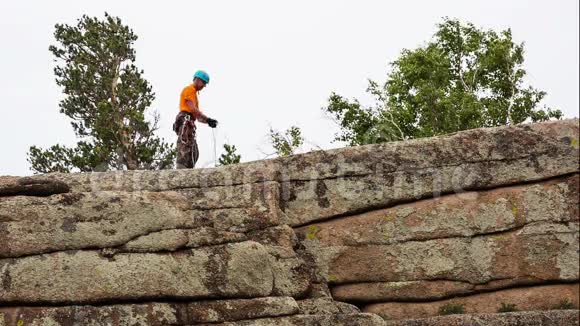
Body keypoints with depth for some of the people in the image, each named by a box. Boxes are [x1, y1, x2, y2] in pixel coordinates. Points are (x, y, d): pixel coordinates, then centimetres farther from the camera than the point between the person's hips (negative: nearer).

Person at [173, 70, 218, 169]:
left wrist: (208, 122, 8)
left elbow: (197, 116, 24)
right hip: (185, 120, -10)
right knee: (184, 149, -21)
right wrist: (208, 119, -13)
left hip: (189, 123, 10)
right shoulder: (189, 89, 3)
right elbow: (193, 109, -12)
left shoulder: (194, 93, 31)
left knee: (194, 153, 0)